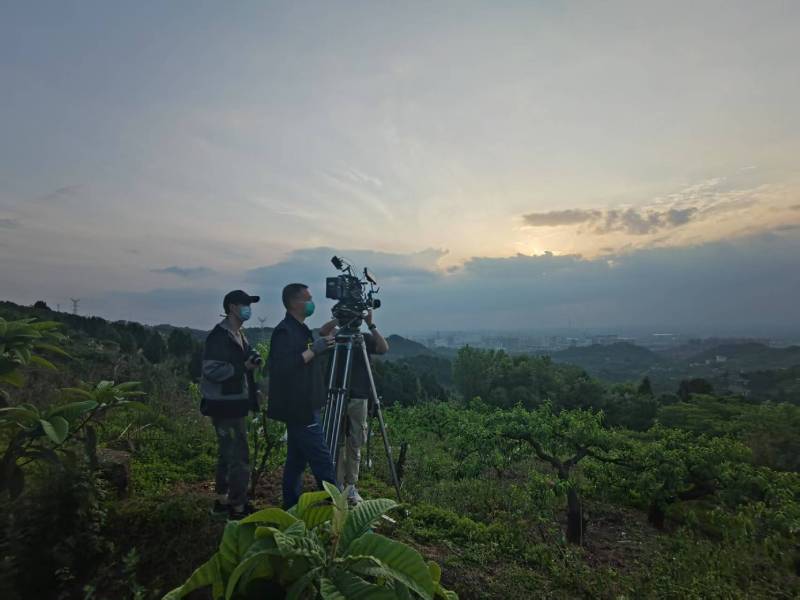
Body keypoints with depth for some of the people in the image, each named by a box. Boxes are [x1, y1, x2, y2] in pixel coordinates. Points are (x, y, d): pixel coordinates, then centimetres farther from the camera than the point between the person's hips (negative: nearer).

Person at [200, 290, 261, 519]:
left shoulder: (239, 334, 14)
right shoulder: (219, 335, -16)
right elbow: (212, 370, -23)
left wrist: (252, 359, 6)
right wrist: (243, 366, -22)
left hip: (234, 404, 10)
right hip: (224, 405, -10)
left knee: (227, 454, 19)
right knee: (239, 457, -6)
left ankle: (222, 500, 31)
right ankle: (238, 507, 5)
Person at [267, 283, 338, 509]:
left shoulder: (300, 329, 16)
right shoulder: (284, 331, -15)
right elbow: (282, 367, -26)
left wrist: (322, 346, 13)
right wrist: (313, 350, -24)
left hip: (303, 407, 10)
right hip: (298, 408, -10)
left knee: (297, 459, 15)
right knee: (321, 460, -6)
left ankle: (291, 508, 25)